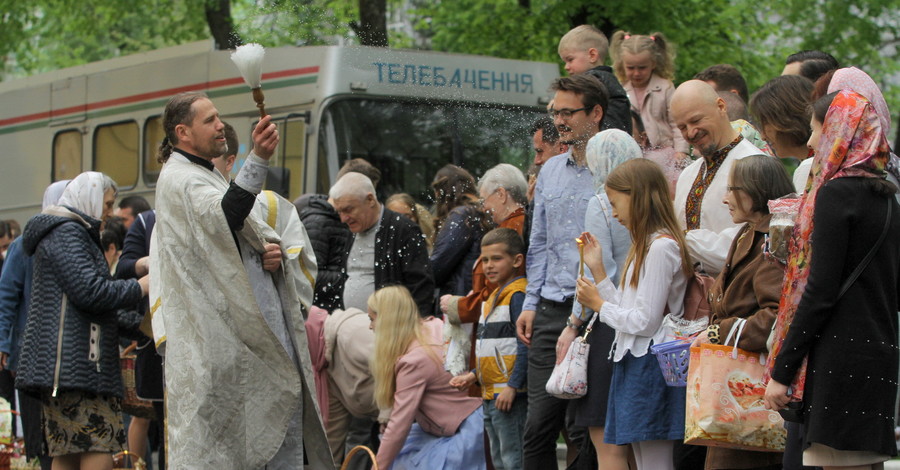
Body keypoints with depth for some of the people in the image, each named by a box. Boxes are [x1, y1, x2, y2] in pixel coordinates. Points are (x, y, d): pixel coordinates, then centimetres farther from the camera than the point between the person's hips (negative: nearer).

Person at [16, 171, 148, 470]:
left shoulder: (73, 234, 28)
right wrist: (141, 287, -7)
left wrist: (137, 323, 21)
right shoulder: (66, 234, -6)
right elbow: (91, 293, -17)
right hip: (72, 363, -11)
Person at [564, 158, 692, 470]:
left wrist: (599, 304, -5)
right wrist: (598, 269, 13)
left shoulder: (661, 246, -14)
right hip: (634, 365, 11)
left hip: (650, 365, -11)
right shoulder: (646, 246, 18)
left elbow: (645, 322, -18)